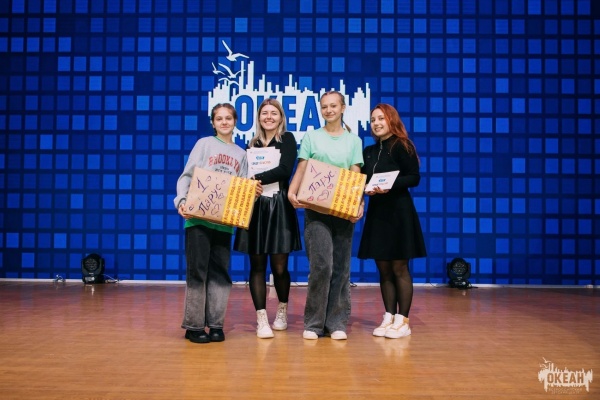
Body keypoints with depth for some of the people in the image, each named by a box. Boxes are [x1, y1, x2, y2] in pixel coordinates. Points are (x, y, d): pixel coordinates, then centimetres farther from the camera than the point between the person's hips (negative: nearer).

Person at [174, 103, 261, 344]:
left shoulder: (241, 154, 15)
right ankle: (193, 325, 6)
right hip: (199, 217, -3)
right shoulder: (204, 144, 5)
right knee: (197, 271, -1)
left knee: (220, 272, 6)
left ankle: (215, 324, 14)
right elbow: (187, 176, -2)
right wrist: (182, 201, -17)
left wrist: (254, 192, -7)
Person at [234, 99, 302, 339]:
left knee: (279, 266, 3)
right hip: (254, 207, 3)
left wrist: (257, 179, -19)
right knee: (257, 265, 0)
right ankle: (261, 319, 5)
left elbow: (285, 170, -12)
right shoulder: (252, 144, 14)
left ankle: (282, 311, 26)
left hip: (279, 207, -3)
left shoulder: (287, 139, 3)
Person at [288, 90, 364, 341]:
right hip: (316, 208, -2)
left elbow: (356, 176, 5)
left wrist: (359, 204, -10)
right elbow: (301, 169, 3)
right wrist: (292, 191, -15)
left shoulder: (354, 141, 12)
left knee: (341, 267, 3)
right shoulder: (312, 137, 9)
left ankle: (336, 322, 12)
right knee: (322, 264, -10)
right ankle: (314, 322, 1)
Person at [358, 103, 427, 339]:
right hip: (376, 212, 6)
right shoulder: (369, 151, 14)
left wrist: (390, 185, -24)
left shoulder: (401, 146, -4)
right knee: (383, 268, 8)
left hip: (398, 213, -6)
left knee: (399, 268, -2)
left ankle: (403, 321, 6)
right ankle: (389, 317, 17)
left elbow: (414, 178, -11)